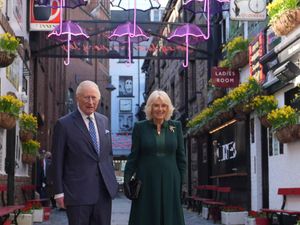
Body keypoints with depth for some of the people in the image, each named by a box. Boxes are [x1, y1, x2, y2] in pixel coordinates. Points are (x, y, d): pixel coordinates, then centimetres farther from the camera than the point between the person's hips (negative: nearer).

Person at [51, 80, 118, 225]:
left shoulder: (104, 121, 11)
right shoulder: (64, 124, -6)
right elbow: (57, 162, -5)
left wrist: (112, 180, 14)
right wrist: (59, 193, -8)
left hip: (104, 190, 5)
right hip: (78, 191, -5)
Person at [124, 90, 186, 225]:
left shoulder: (176, 126, 5)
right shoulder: (140, 127, 1)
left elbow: (181, 157, 7)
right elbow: (133, 156, 1)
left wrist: (182, 182, 2)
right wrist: (126, 179, -7)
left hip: (170, 182, 1)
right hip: (146, 182, -1)